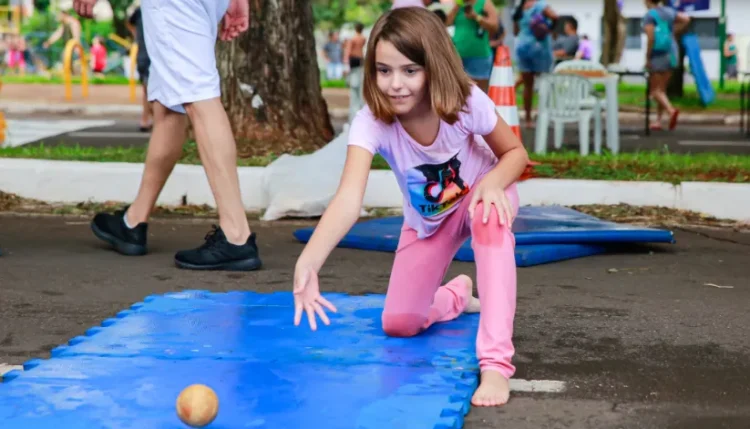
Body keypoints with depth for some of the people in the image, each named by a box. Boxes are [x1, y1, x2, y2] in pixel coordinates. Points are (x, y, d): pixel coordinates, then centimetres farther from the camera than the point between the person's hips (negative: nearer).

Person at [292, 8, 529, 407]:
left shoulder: (466, 102, -32)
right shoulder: (371, 123, -33)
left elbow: (515, 152, -13)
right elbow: (348, 198, -49)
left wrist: (493, 182, -37)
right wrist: (308, 261, -67)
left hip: (479, 194, -2)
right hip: (427, 220, 2)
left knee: (489, 217, -40)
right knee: (398, 325, -2)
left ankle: (495, 363, -39)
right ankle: (456, 296, 35)